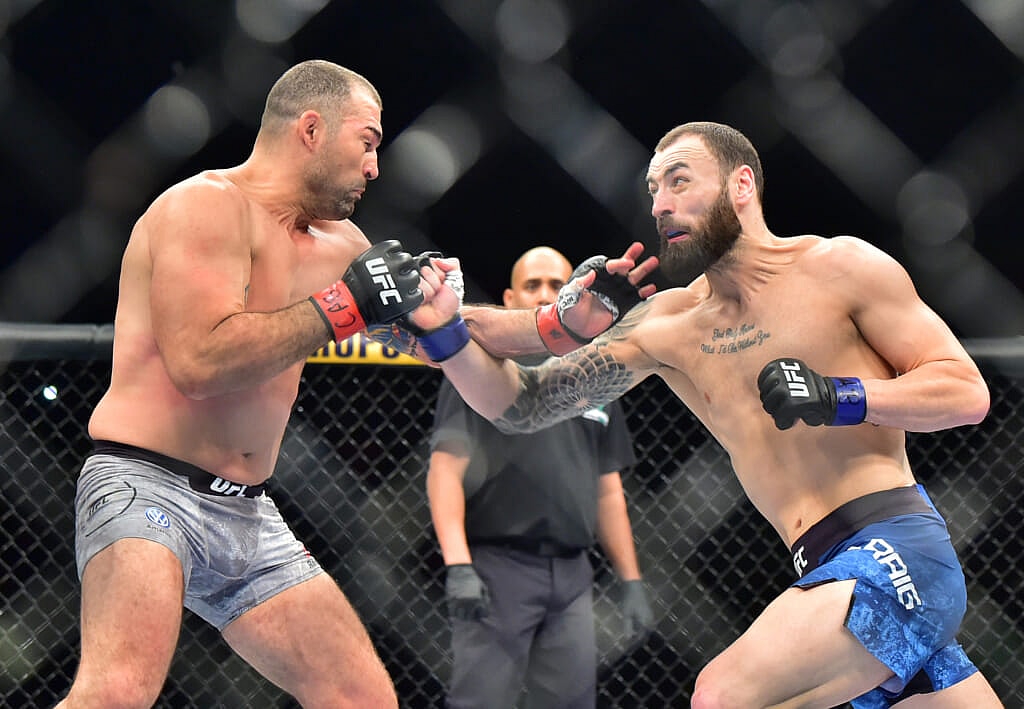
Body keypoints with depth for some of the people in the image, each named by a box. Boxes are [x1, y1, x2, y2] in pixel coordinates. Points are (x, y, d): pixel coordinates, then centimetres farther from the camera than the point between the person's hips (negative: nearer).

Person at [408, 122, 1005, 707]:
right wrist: (445, 332, -7)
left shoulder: (839, 267, -1)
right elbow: (522, 405, 9)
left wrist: (840, 397, -15)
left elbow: (968, 392, -3)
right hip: (832, 570, 7)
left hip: (897, 550, -7)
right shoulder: (666, 324, 12)